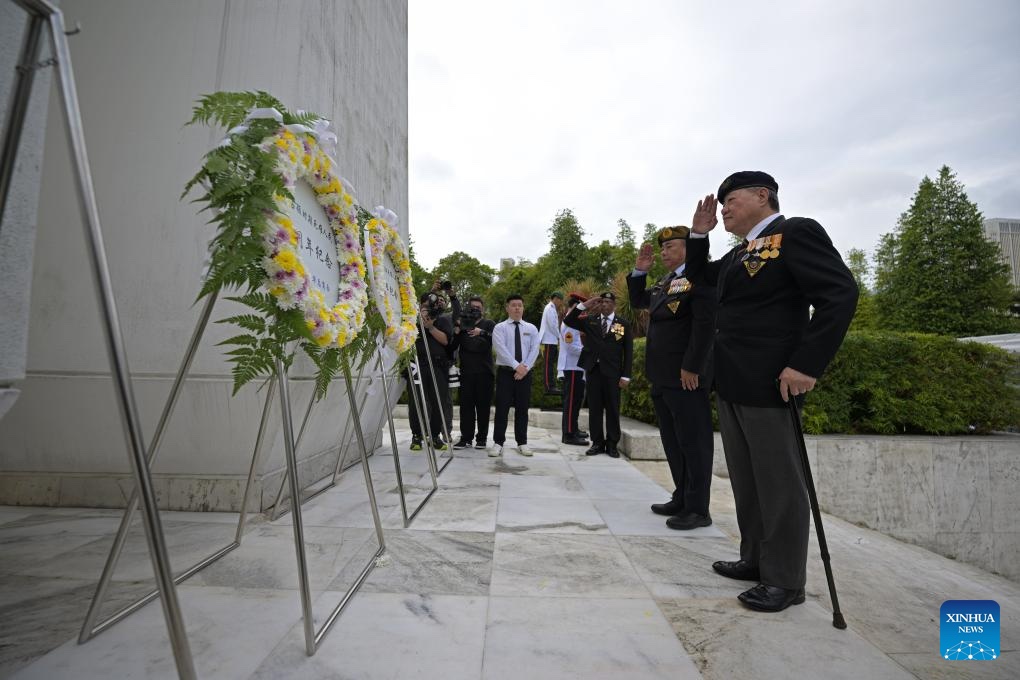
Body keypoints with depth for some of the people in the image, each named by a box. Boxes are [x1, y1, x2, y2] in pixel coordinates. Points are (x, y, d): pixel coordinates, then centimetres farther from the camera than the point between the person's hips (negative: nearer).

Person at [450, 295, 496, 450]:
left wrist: (482, 332, -25)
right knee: (466, 405, 1)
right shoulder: (462, 323, 15)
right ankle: (466, 438, 6)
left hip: (484, 372, -2)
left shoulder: (489, 324, 10)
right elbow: (452, 346, 10)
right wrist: (457, 331, -8)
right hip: (466, 371, 2)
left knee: (483, 405, 2)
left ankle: (482, 438, 9)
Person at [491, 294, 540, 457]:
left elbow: (534, 350, -1)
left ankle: (522, 443, 16)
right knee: (502, 408, -2)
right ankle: (498, 443, 5)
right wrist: (516, 366, -20)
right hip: (505, 371, -2)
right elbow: (501, 349, -13)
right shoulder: (500, 327, 1)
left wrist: (525, 367, -14)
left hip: (525, 372, 2)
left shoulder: (531, 328, 9)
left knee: (522, 408, 7)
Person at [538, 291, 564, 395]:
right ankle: (549, 387, -7)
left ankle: (551, 385, 17)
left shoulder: (552, 308, 18)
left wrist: (558, 337, 11)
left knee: (550, 364, 11)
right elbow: (552, 325, -17)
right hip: (549, 340, -10)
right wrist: (559, 337, -7)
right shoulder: (550, 309, -12)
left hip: (552, 340, 10)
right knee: (548, 365, -8)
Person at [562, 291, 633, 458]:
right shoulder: (590, 321, 11)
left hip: (612, 372, -2)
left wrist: (626, 376, -5)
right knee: (594, 408, 5)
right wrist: (583, 305, -5)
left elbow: (628, 351, 2)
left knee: (612, 409, 3)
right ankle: (597, 443, 14)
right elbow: (568, 320, 3)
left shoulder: (624, 324, 4)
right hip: (593, 370, 2)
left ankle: (612, 444, 13)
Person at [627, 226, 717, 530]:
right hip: (662, 377, 9)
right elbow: (637, 302, 25)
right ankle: (682, 498, 27)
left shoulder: (701, 277, -10)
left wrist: (691, 368, -20)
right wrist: (639, 271, 11)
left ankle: (698, 508, 12)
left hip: (685, 376, -9)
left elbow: (705, 325, -17)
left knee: (693, 442, 1)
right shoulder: (665, 282, 17)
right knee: (673, 441, 15)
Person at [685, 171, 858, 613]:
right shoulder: (738, 253, 18)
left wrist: (807, 364, -22)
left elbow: (840, 294, -16)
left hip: (769, 382, -9)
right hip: (731, 382, 9)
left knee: (778, 481, 2)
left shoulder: (797, 232, -7)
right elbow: (698, 276, 31)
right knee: (746, 479, 15)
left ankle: (785, 580, 16)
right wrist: (699, 233, 16)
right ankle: (756, 559, 29)